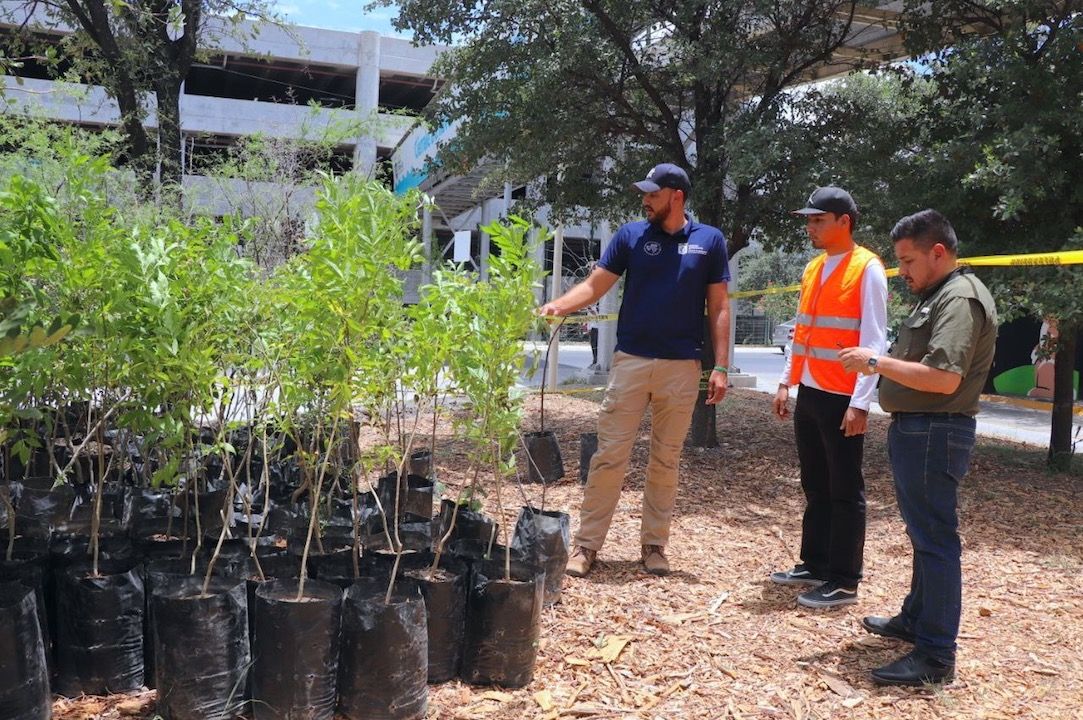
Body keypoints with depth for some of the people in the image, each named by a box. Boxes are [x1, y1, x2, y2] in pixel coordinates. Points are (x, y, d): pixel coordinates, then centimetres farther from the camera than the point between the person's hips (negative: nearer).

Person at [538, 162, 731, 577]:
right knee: (609, 455, -1)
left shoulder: (710, 241, 4)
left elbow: (719, 307, 4)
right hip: (630, 360, 0)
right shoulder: (631, 236, 4)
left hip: (682, 367, 0)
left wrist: (721, 366, -2)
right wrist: (559, 305, -20)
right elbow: (594, 286, -1)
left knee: (666, 461, 9)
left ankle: (654, 544, 20)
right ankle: (587, 543, 7)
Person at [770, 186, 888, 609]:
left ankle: (844, 581, 10)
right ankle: (814, 565, 26)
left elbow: (873, 342, -14)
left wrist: (860, 403, -18)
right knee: (815, 487, 15)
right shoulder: (813, 268, 14)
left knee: (845, 492, 1)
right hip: (808, 395, 8)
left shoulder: (867, 269, -9)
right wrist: (786, 382, 14)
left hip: (842, 399, -8)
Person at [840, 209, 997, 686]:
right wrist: (881, 363, 7)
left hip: (934, 435, -11)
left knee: (935, 539, -7)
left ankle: (936, 656, -1)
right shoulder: (937, 295, 18)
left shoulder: (960, 299, -16)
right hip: (915, 430, 11)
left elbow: (944, 377, -26)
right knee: (924, 534, 20)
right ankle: (916, 620, 34)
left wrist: (877, 362, -19)